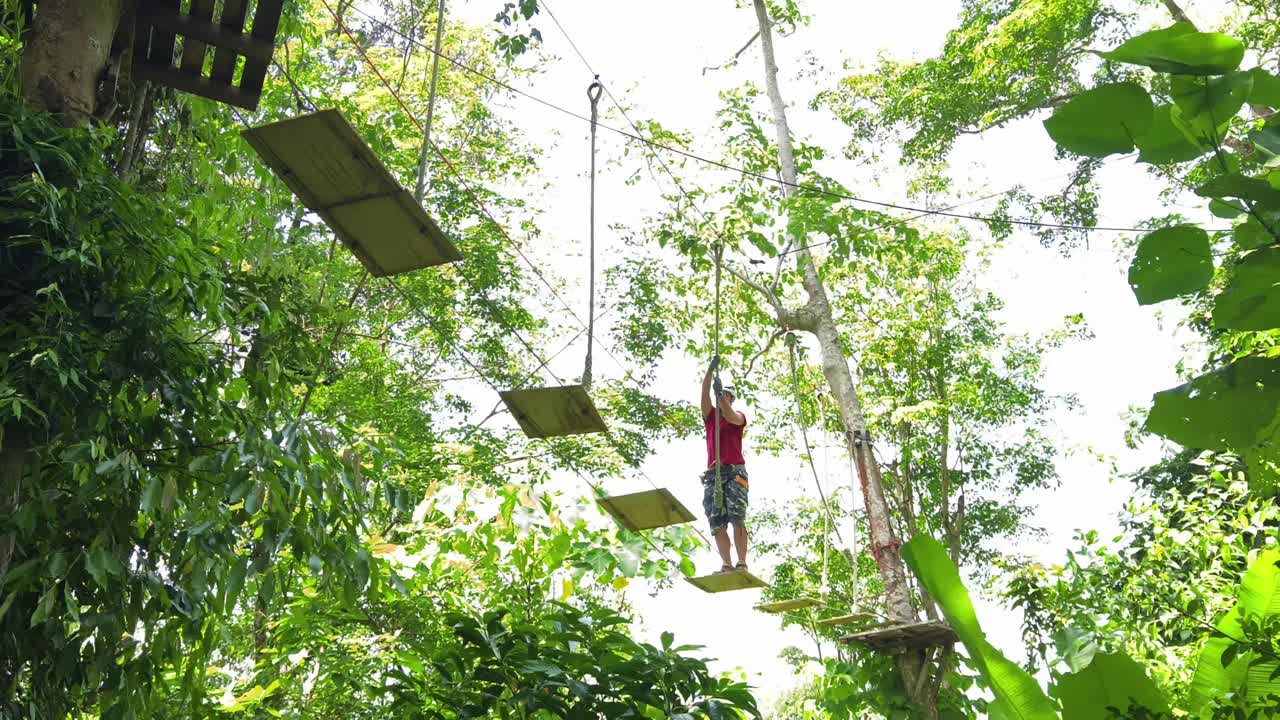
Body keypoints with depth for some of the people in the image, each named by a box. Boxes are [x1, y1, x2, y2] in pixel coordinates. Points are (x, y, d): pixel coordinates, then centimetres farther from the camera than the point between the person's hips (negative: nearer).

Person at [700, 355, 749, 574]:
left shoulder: (739, 416, 14)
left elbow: (730, 416, -10)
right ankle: (726, 565, -12)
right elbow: (704, 392, 9)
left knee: (737, 518, -15)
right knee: (717, 522, -7)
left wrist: (720, 393, -14)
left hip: (734, 472, -3)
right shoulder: (710, 415, 22)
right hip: (713, 474, 4)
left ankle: (742, 563, -20)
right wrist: (711, 369, -2)